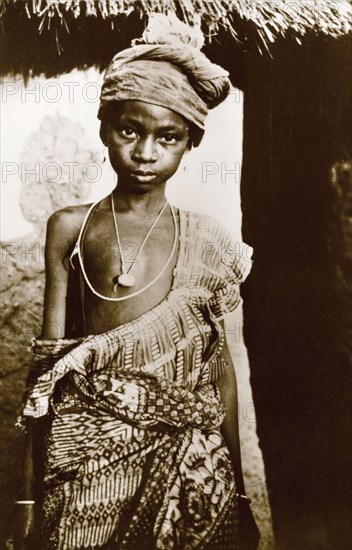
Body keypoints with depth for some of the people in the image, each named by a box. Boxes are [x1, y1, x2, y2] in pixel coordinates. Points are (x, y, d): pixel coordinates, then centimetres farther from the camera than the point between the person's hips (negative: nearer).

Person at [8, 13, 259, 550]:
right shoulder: (69, 228, 0)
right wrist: (30, 489, 1)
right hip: (87, 451, 0)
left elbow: (220, 365, 4)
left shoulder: (206, 240, 0)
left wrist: (237, 487, 7)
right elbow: (48, 359, 0)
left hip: (186, 455, 1)